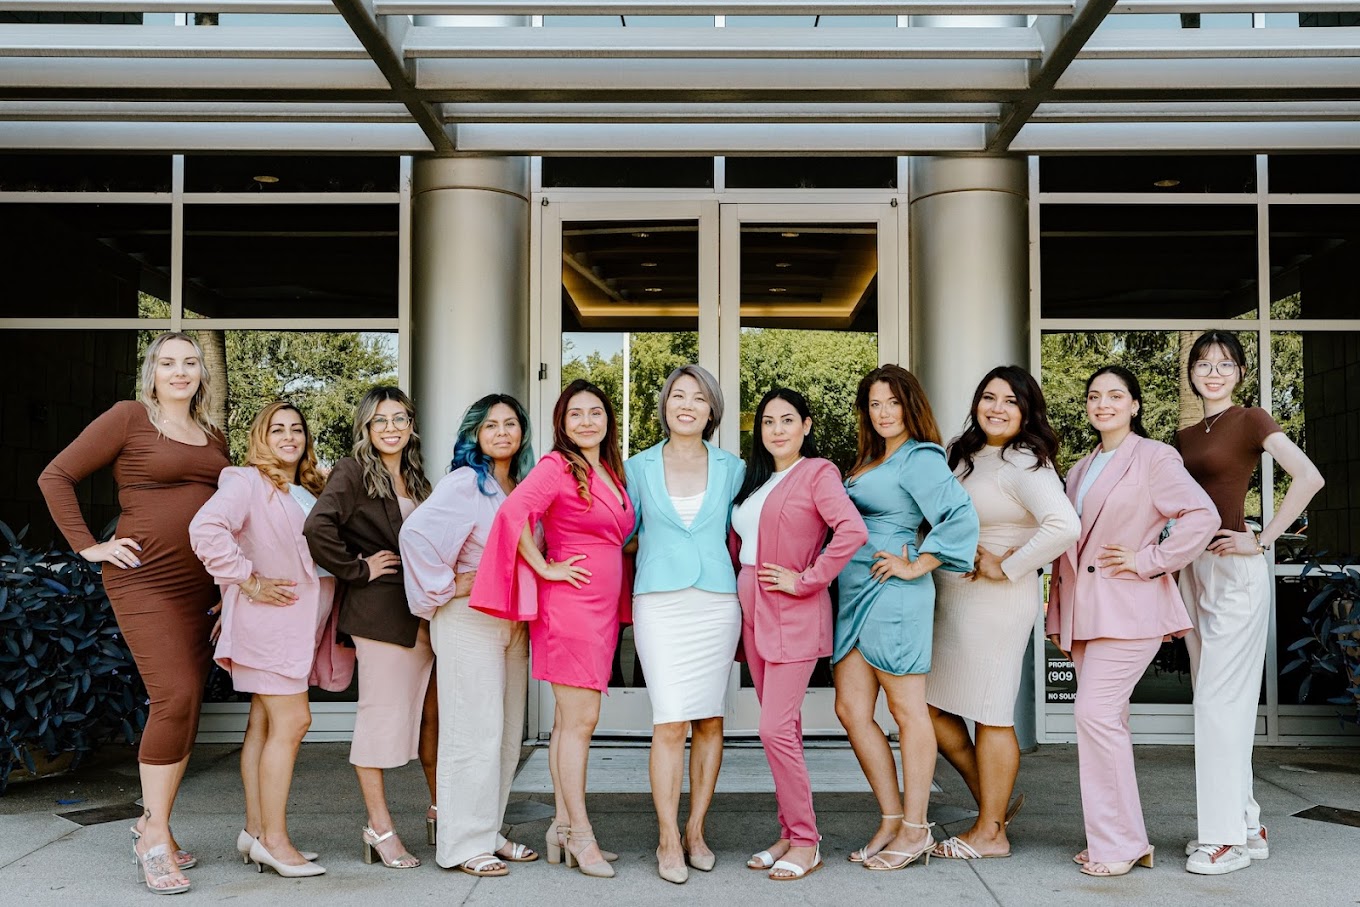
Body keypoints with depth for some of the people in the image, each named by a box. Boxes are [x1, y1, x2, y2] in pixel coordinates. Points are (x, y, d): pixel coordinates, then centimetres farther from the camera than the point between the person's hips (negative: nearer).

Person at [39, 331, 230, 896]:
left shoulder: (214, 437, 16)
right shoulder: (129, 417, -2)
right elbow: (56, 476, -1)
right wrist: (88, 546, -6)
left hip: (199, 584, 6)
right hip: (145, 579, -6)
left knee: (186, 707, 7)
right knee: (175, 698, -15)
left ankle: (151, 825, 21)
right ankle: (156, 837, -3)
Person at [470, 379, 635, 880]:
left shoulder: (612, 472, 16)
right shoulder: (558, 466, -8)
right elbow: (514, 511, -23)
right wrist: (544, 569, -16)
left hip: (604, 608, 8)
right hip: (570, 604, -8)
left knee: (570, 721, 12)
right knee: (579, 720, -5)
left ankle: (562, 826, 19)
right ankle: (580, 835, 3)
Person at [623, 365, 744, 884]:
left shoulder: (731, 468, 9)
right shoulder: (639, 467, 7)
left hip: (717, 602, 2)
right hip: (659, 603, -1)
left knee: (710, 719, 4)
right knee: (670, 722, -7)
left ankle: (696, 829, 16)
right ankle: (669, 841, 1)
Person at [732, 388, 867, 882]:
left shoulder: (817, 473, -7)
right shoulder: (755, 479, 16)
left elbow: (853, 530, -22)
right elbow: (740, 539, 25)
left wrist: (807, 580, -18)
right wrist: (742, 590, 10)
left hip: (794, 615, -7)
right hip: (754, 611, 7)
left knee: (776, 728, -11)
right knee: (782, 727, 11)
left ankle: (806, 843, 1)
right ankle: (791, 834, 19)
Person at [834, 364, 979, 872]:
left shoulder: (919, 458, -8)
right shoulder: (871, 460, 19)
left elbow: (962, 517, -19)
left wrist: (918, 566, -15)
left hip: (891, 596, -9)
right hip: (855, 595, 9)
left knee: (907, 710, 0)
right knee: (851, 709, 7)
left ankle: (915, 831, 9)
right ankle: (892, 819, 17)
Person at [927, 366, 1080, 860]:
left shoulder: (1023, 464, -14)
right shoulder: (965, 456, 12)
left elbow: (1065, 526, -28)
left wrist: (1007, 567, -19)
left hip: (995, 600, -9)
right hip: (950, 596, 9)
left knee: (990, 715, 1)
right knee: (931, 705, 12)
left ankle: (990, 832, 16)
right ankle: (992, 800, 28)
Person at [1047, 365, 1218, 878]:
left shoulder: (1154, 458, -4)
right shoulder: (1081, 469, 19)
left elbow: (1203, 515, -15)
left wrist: (1147, 561, -14)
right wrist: (1058, 616, 16)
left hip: (1128, 608, -8)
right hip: (1085, 610, 8)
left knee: (1095, 712, -15)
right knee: (1105, 719, 8)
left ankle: (1117, 844, -5)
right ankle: (1125, 839, 17)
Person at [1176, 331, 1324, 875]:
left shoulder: (1250, 421, -4)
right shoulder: (1185, 437, 16)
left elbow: (1308, 478, -18)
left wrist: (1262, 541, -16)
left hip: (1234, 571, -7)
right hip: (1193, 570, 8)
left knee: (1220, 701, -7)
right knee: (1217, 702, 10)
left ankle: (1226, 836, 1)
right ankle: (1246, 826, 19)